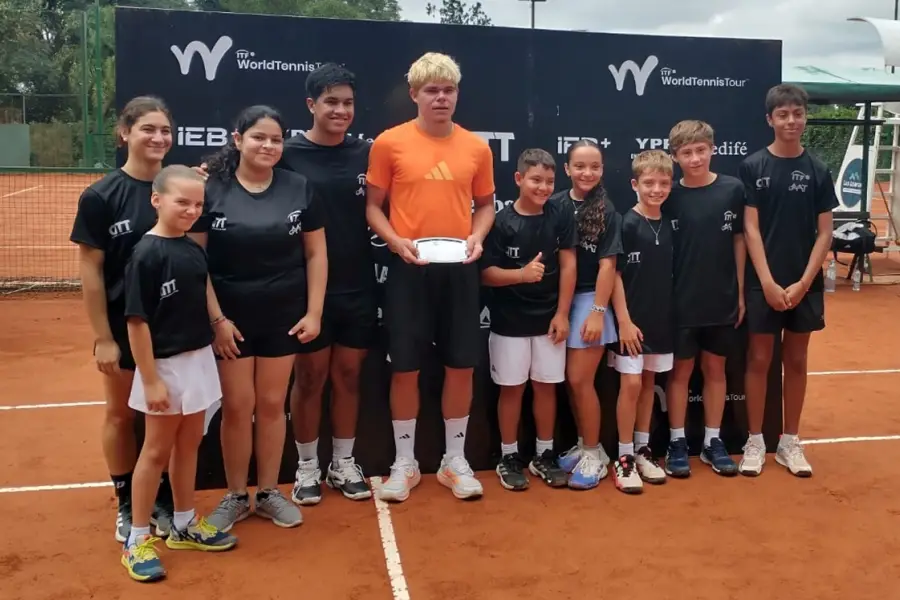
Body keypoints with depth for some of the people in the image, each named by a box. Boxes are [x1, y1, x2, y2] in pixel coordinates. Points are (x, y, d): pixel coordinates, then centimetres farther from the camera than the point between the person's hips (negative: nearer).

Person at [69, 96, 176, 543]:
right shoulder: (100, 196, -10)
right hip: (123, 325, -3)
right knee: (121, 414, 12)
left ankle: (164, 499, 30)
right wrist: (102, 337, -11)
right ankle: (127, 505, 29)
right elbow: (90, 271, -8)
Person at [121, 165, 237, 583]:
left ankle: (185, 526, 32)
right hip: (165, 364, -7)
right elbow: (137, 321, -19)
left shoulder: (194, 249, 4)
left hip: (199, 359, 7)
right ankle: (137, 540, 20)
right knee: (157, 450, 5)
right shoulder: (146, 254, -17)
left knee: (189, 444, 16)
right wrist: (150, 380, -19)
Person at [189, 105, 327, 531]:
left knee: (271, 404, 11)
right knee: (237, 407, 6)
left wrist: (314, 312, -2)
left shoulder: (299, 188, 0)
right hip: (231, 318, -2)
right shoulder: (211, 189, -6)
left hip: (284, 317, 2)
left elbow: (316, 253, 3)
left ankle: (269, 492, 26)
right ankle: (235, 496, 23)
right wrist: (216, 318, -11)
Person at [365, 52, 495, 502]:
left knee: (461, 366, 8)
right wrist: (397, 242, -15)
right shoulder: (389, 143, -2)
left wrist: (477, 236, -5)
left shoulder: (476, 147, 5)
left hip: (459, 270, 3)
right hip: (409, 270, -2)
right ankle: (404, 463, 22)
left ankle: (455, 461, 25)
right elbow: (372, 206, 2)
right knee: (405, 368, 4)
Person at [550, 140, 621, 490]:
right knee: (569, 380, 10)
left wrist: (598, 311, -12)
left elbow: (607, 264, -8)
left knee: (580, 380, -3)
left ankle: (595, 454, 12)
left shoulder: (606, 211, -6)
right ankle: (583, 444, 27)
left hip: (590, 298, -3)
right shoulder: (555, 205, 1)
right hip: (559, 299, 4)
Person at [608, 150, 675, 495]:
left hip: (662, 320, 5)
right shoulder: (626, 225, -10)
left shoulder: (670, 227, 5)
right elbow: (614, 275, -11)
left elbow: (673, 275, 12)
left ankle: (642, 450, 25)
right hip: (633, 321, -5)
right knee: (631, 384, -4)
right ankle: (623, 458, 7)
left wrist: (673, 314, 7)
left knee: (649, 383, 13)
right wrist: (624, 320, -15)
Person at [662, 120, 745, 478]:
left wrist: (740, 292, 5)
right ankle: (677, 443, 19)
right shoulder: (670, 196, -6)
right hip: (681, 301, -2)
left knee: (715, 369, 13)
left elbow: (739, 241, 4)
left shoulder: (733, 189, -3)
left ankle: (712, 441, 25)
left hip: (722, 299, 2)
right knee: (680, 371, 8)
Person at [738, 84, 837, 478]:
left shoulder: (818, 171, 3)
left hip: (805, 283, 2)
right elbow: (750, 229, -6)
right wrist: (768, 282, -13)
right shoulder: (752, 167, -3)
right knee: (759, 359, 4)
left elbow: (825, 233, 1)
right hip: (763, 282, -2)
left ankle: (790, 442, 22)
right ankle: (755, 442, 15)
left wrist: (803, 282, -9)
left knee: (796, 360, 10)